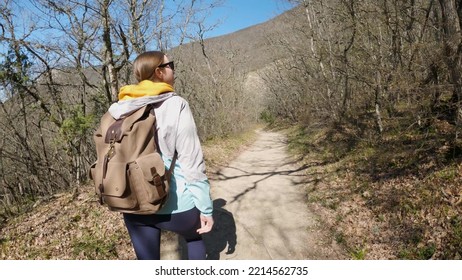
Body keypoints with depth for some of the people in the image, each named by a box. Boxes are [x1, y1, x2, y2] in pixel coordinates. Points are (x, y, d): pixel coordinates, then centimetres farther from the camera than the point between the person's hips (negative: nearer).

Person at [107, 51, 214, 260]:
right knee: (194, 235, 28)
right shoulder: (176, 105, -13)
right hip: (174, 205, -4)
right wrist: (206, 208, -7)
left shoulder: (117, 110, 1)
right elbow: (192, 162, -14)